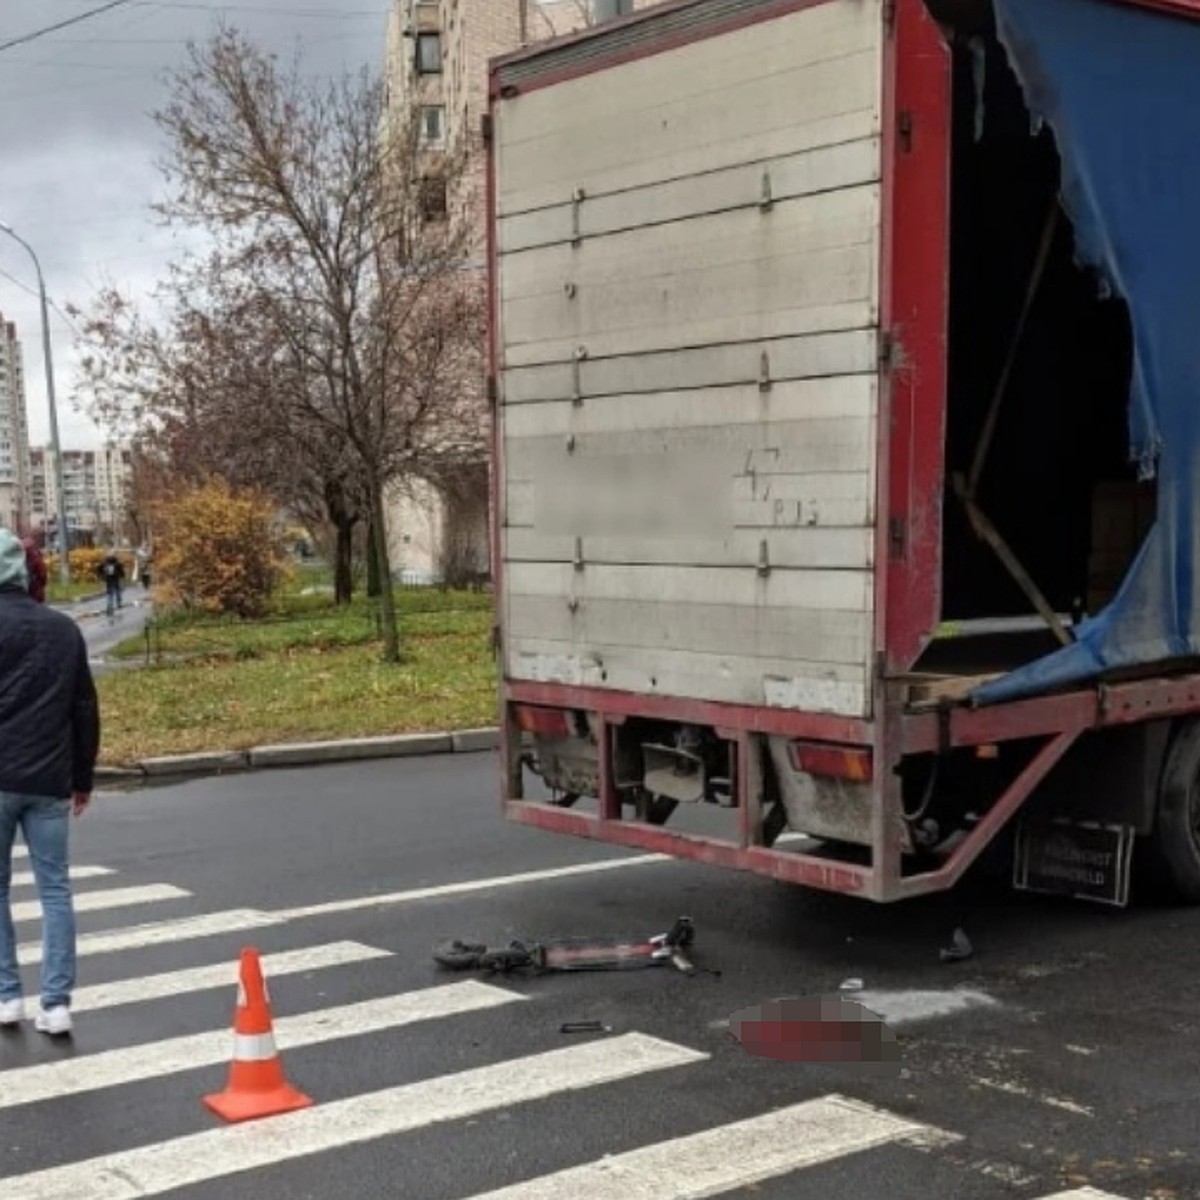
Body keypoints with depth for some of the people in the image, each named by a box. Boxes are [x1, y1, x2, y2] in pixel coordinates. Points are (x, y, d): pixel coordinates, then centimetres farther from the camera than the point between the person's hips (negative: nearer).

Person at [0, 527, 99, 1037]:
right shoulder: (64, 628, 8)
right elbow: (86, 710, 11)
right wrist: (83, 778, 19)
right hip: (49, 781, 3)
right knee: (55, 888, 5)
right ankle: (56, 1003, 2)